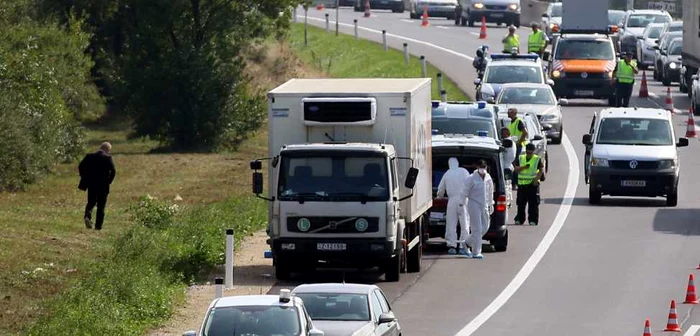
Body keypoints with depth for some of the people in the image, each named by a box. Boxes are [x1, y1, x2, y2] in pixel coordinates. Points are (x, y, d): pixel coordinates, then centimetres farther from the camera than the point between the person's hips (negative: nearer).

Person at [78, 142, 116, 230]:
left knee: (91, 202, 17)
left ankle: (87, 216, -11)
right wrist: (109, 181, -3)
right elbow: (113, 171, -17)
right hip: (103, 186, -3)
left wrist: (85, 178, 9)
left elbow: (80, 167, 0)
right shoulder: (108, 158, -9)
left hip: (91, 185, 3)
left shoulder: (89, 156, 2)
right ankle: (98, 225, 6)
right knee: (101, 206, 8)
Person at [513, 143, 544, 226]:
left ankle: (533, 220, -1)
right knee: (521, 204, 7)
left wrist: (536, 179, -18)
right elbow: (516, 169, 2)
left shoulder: (537, 159, 0)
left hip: (533, 185, -3)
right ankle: (519, 219, 16)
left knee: (533, 204, -4)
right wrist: (523, 167, -16)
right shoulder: (521, 158, 9)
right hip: (521, 184, 3)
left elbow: (542, 170, -6)